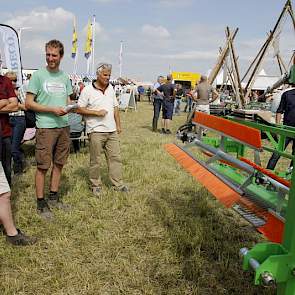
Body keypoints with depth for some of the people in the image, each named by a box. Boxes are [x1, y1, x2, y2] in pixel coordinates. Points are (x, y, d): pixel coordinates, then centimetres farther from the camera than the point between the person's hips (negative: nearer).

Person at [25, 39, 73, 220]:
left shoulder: (65, 77, 13)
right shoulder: (38, 75, -3)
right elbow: (29, 103, -6)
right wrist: (53, 109, -16)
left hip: (64, 126, 5)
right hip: (46, 127, -5)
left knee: (59, 163, 12)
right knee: (43, 166, -1)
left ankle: (54, 197, 26)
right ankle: (41, 203, 10)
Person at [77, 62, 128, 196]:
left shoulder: (110, 88, 12)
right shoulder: (88, 90, -7)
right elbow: (79, 110, -8)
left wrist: (118, 125, 15)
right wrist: (96, 112, -15)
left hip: (112, 130, 6)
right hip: (96, 131, -5)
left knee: (115, 157, 8)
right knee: (95, 160, 3)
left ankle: (118, 184, 17)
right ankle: (95, 185, 18)